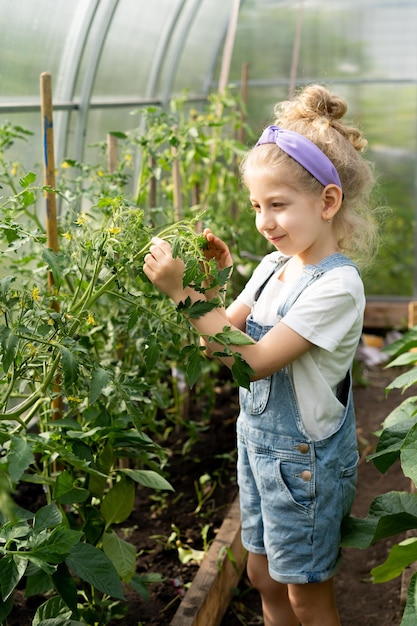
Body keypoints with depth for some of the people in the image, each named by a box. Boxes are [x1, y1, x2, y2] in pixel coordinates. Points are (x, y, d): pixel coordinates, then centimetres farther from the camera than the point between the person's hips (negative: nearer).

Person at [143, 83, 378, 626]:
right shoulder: (274, 265, 1)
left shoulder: (336, 285, -24)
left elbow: (254, 360, -25)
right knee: (264, 578, 22)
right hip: (258, 439, 8)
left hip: (304, 457, -7)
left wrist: (183, 292, -27)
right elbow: (224, 337, 3)